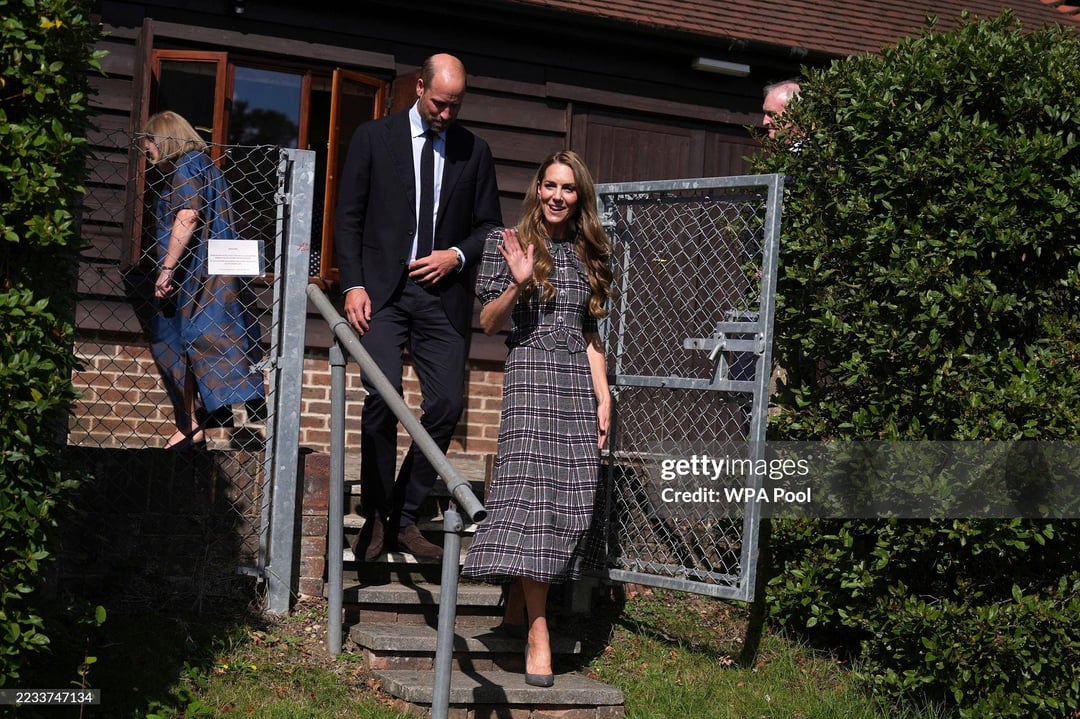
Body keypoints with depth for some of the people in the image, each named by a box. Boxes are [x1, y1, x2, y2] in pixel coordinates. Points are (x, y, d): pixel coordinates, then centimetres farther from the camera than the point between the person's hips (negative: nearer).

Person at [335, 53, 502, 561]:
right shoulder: (373, 137, 6)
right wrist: (353, 285, -6)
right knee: (383, 395, -16)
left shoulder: (474, 152, 12)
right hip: (383, 290, -2)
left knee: (446, 404, -6)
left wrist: (458, 255, -4)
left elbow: (489, 226, 16)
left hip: (444, 293, 3)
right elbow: (348, 217, 4)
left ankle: (404, 518, 7)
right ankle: (375, 516, -3)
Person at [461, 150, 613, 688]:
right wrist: (518, 283, -15)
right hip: (530, 379, -5)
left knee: (568, 500, 1)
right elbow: (488, 323, 2)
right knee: (533, 496, -13)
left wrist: (604, 398, 11)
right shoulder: (507, 242, 3)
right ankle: (538, 634, -15)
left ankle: (516, 609, 13)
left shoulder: (587, 254, 16)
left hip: (578, 385, 5)